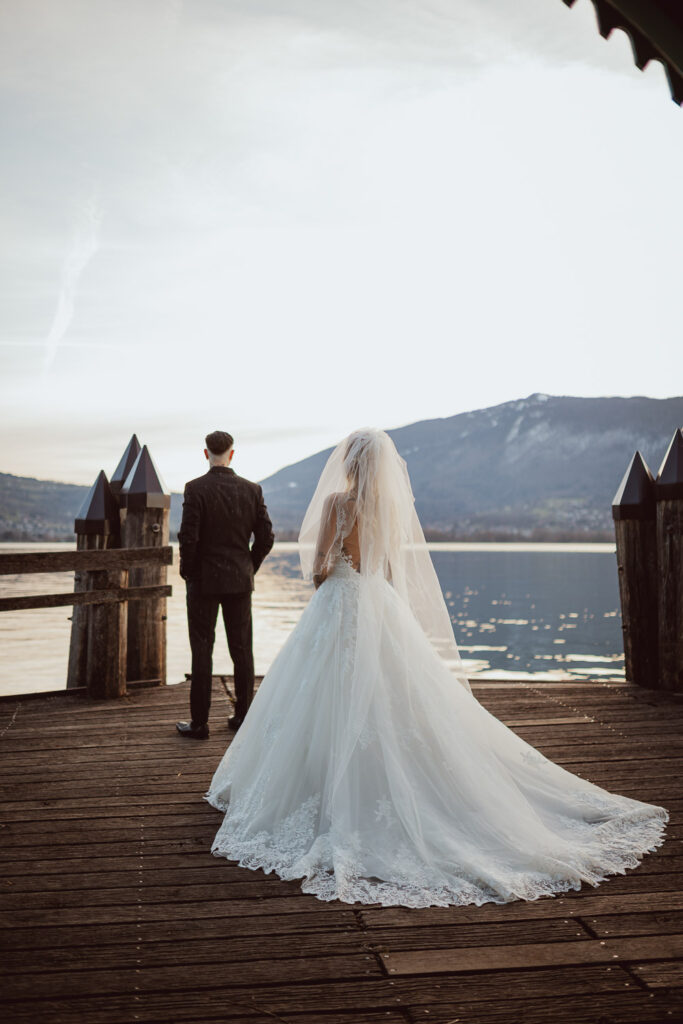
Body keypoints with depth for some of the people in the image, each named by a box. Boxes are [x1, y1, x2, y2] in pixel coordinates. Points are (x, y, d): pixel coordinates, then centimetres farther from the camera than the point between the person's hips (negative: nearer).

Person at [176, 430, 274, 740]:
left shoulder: (196, 488, -11)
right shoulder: (252, 489, 0)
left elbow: (188, 537, -15)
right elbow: (265, 537, 1)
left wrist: (187, 572, 0)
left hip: (204, 580, -3)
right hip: (240, 580, 3)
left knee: (202, 650, 3)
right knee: (242, 649, 11)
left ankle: (199, 723, 8)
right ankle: (243, 716, 20)